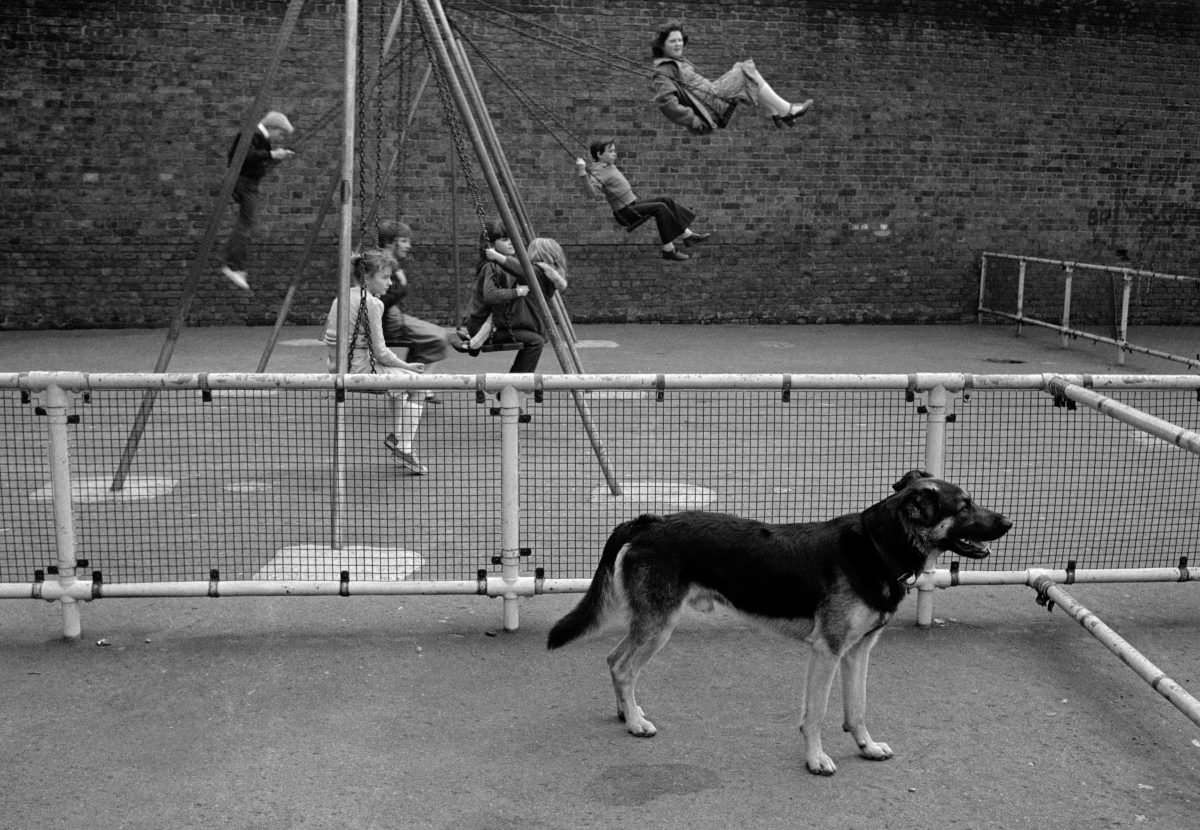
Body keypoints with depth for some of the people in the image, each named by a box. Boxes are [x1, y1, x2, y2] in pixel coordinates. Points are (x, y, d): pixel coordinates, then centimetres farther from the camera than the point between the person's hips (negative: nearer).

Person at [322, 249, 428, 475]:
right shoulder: (372, 303, -15)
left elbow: (329, 338, 14)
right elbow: (380, 352, -15)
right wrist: (406, 365, 0)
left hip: (339, 369, 9)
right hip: (361, 369, -9)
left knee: (401, 379, 28)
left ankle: (396, 436, 30)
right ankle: (402, 446, 1)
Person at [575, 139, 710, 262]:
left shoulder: (609, 167, 13)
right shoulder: (598, 172, -18)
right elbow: (592, 190, -38)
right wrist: (582, 174, -51)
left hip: (633, 204, 10)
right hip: (625, 212, -10)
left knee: (667, 200, 3)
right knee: (660, 208, -23)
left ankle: (688, 235, 6)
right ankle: (668, 250, -22)